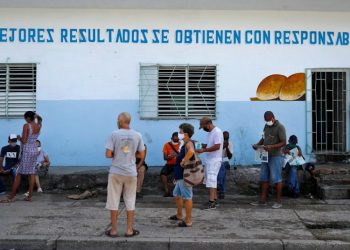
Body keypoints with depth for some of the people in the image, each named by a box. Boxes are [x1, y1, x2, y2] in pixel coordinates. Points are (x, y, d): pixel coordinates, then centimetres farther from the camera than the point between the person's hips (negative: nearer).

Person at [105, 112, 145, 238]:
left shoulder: (114, 134, -8)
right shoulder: (137, 135, -1)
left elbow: (108, 154, -10)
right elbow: (142, 155, 3)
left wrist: (116, 154, 10)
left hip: (116, 172, -1)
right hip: (131, 173, 2)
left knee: (114, 201, 8)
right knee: (130, 202, 11)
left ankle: (113, 230, 16)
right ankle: (129, 230, 17)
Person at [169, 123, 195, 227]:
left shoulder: (189, 143, -18)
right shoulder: (185, 145, 15)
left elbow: (191, 151, -43)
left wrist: (183, 162, -29)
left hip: (185, 176, -11)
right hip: (180, 176, 11)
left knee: (187, 197, -2)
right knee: (177, 195, 22)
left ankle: (188, 220, 7)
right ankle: (179, 215, 38)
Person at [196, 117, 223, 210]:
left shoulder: (217, 132, -15)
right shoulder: (210, 132, 14)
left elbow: (217, 146, -23)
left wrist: (203, 150, -22)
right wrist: (202, 145, 8)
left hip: (215, 160, -10)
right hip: (209, 160, 10)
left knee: (211, 180, -12)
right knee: (211, 179, 13)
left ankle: (212, 202, -12)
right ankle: (215, 199, 22)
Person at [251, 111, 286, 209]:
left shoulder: (280, 127, -10)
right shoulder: (266, 126, 13)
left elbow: (283, 143, -15)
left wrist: (272, 147, -28)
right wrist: (258, 144, 5)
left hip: (275, 156, -8)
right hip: (266, 156, 8)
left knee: (276, 179, -2)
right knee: (264, 178, 8)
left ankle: (278, 201, 7)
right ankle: (263, 200, 14)